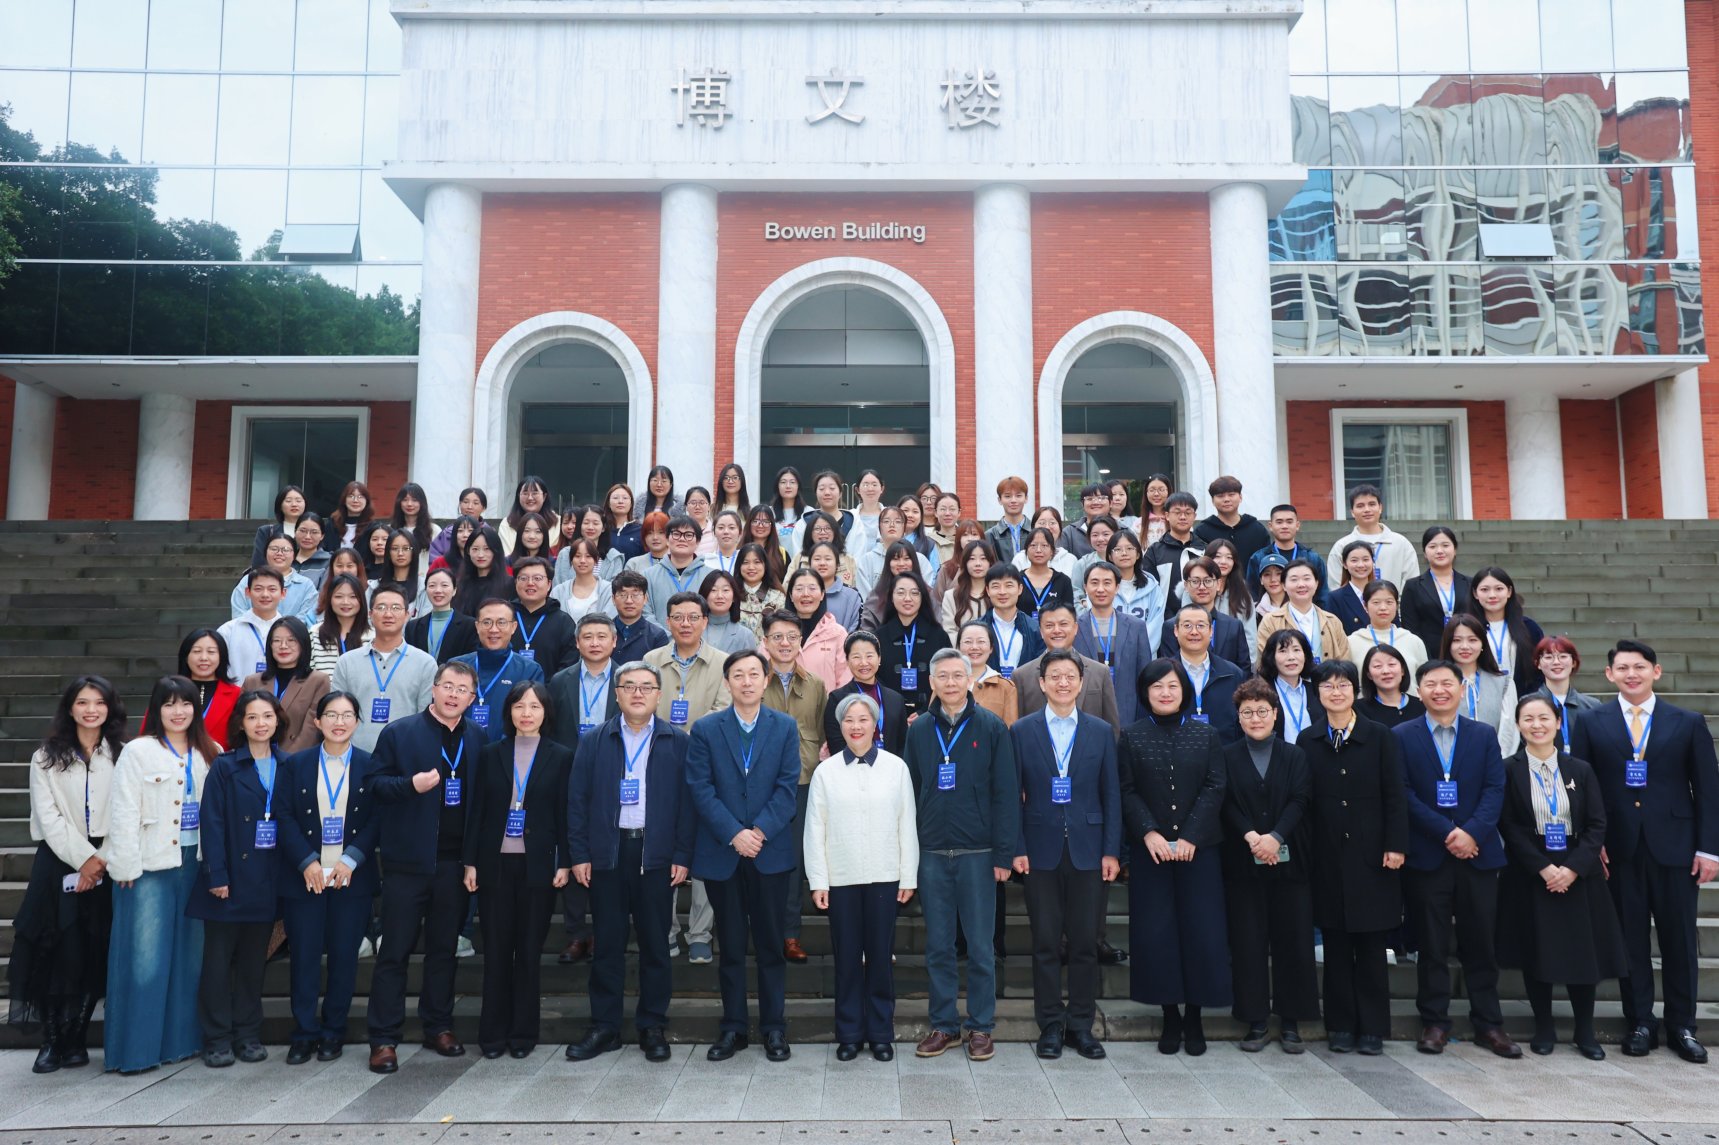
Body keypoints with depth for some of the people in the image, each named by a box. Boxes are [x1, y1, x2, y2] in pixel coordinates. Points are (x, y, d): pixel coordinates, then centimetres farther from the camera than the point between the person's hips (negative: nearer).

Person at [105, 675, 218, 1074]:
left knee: (189, 954, 10)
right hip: (150, 866, -4)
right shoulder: (138, 752, -4)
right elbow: (123, 814, -8)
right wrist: (126, 867, -12)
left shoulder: (208, 755, 8)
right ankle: (135, 1047, 10)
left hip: (194, 862, 4)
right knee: (145, 959, -1)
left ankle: (181, 1037, 22)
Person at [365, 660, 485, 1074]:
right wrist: (411, 784, -22)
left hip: (456, 861, 3)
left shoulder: (478, 739, 8)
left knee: (444, 948, 13)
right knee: (395, 950, 3)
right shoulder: (398, 733, -1)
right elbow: (375, 783, -4)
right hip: (408, 860, -3)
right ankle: (383, 1039, 11)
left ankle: (438, 1027, 25)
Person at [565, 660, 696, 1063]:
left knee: (655, 944, 6)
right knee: (607, 943, 7)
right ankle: (604, 1027, 18)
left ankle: (652, 1027, 18)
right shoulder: (594, 741, 6)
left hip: (656, 855, -1)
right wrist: (579, 855, -2)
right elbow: (577, 800, 5)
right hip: (606, 853, 1)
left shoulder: (678, 742, 3)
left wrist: (682, 856, -5)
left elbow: (687, 802, 1)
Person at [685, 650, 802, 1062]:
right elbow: (700, 788, -5)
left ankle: (774, 1027, 17)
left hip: (770, 851, 0)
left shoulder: (785, 727, 3)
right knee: (731, 946, 9)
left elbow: (788, 785, -3)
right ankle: (733, 1027, 19)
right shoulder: (705, 729, 1)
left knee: (770, 943, 7)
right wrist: (734, 834, -13)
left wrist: (760, 831, -14)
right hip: (721, 852, 0)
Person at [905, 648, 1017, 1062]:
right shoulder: (919, 730, 6)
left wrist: (1004, 854, -9)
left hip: (977, 853, -3)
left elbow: (1006, 792, -5)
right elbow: (911, 791, 8)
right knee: (938, 946, 10)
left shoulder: (991, 727, -3)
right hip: (931, 854, 3)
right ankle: (944, 1024, 22)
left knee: (980, 946, 5)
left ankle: (981, 1026, 19)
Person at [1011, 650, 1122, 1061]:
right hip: (1042, 851, -1)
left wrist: (1111, 851, -1)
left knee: (1085, 942, 6)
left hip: (1087, 850, 1)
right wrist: (1017, 849, -5)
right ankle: (1050, 1025, 17)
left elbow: (1111, 794, 4)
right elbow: (1014, 795, 1)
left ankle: (1081, 1025, 19)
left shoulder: (1101, 731, 5)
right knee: (1046, 943, 5)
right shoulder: (1022, 731, 2)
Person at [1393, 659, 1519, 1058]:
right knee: (1433, 945, 5)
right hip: (1427, 856, -2)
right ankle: (1434, 1022, 14)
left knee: (1481, 943, 8)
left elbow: (1495, 790, 0)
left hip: (1477, 853, 2)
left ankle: (1488, 1023, 19)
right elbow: (1404, 794, -5)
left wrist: (1472, 832, -15)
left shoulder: (1485, 735, 9)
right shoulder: (1402, 736, 2)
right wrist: (1445, 833, -14)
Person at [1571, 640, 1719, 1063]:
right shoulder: (1590, 723, 4)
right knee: (1630, 939, 6)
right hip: (1619, 850, 0)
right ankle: (1640, 1023, 16)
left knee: (1679, 940, 6)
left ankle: (1681, 1027, 20)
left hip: (1674, 848, 0)